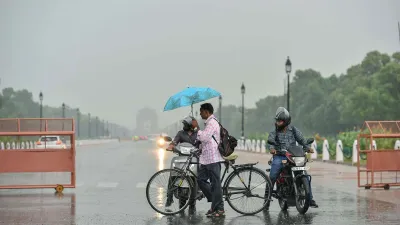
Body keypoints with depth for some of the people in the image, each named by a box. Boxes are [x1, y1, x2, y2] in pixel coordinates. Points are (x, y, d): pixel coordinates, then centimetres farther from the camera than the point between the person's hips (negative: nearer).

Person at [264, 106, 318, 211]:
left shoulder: (294, 130, 10)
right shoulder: (274, 132, 6)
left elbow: (302, 140, 6)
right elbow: (270, 141, -10)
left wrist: (308, 147, -14)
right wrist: (271, 148, -33)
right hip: (279, 157, -1)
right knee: (272, 178, -17)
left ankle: (310, 199, 5)